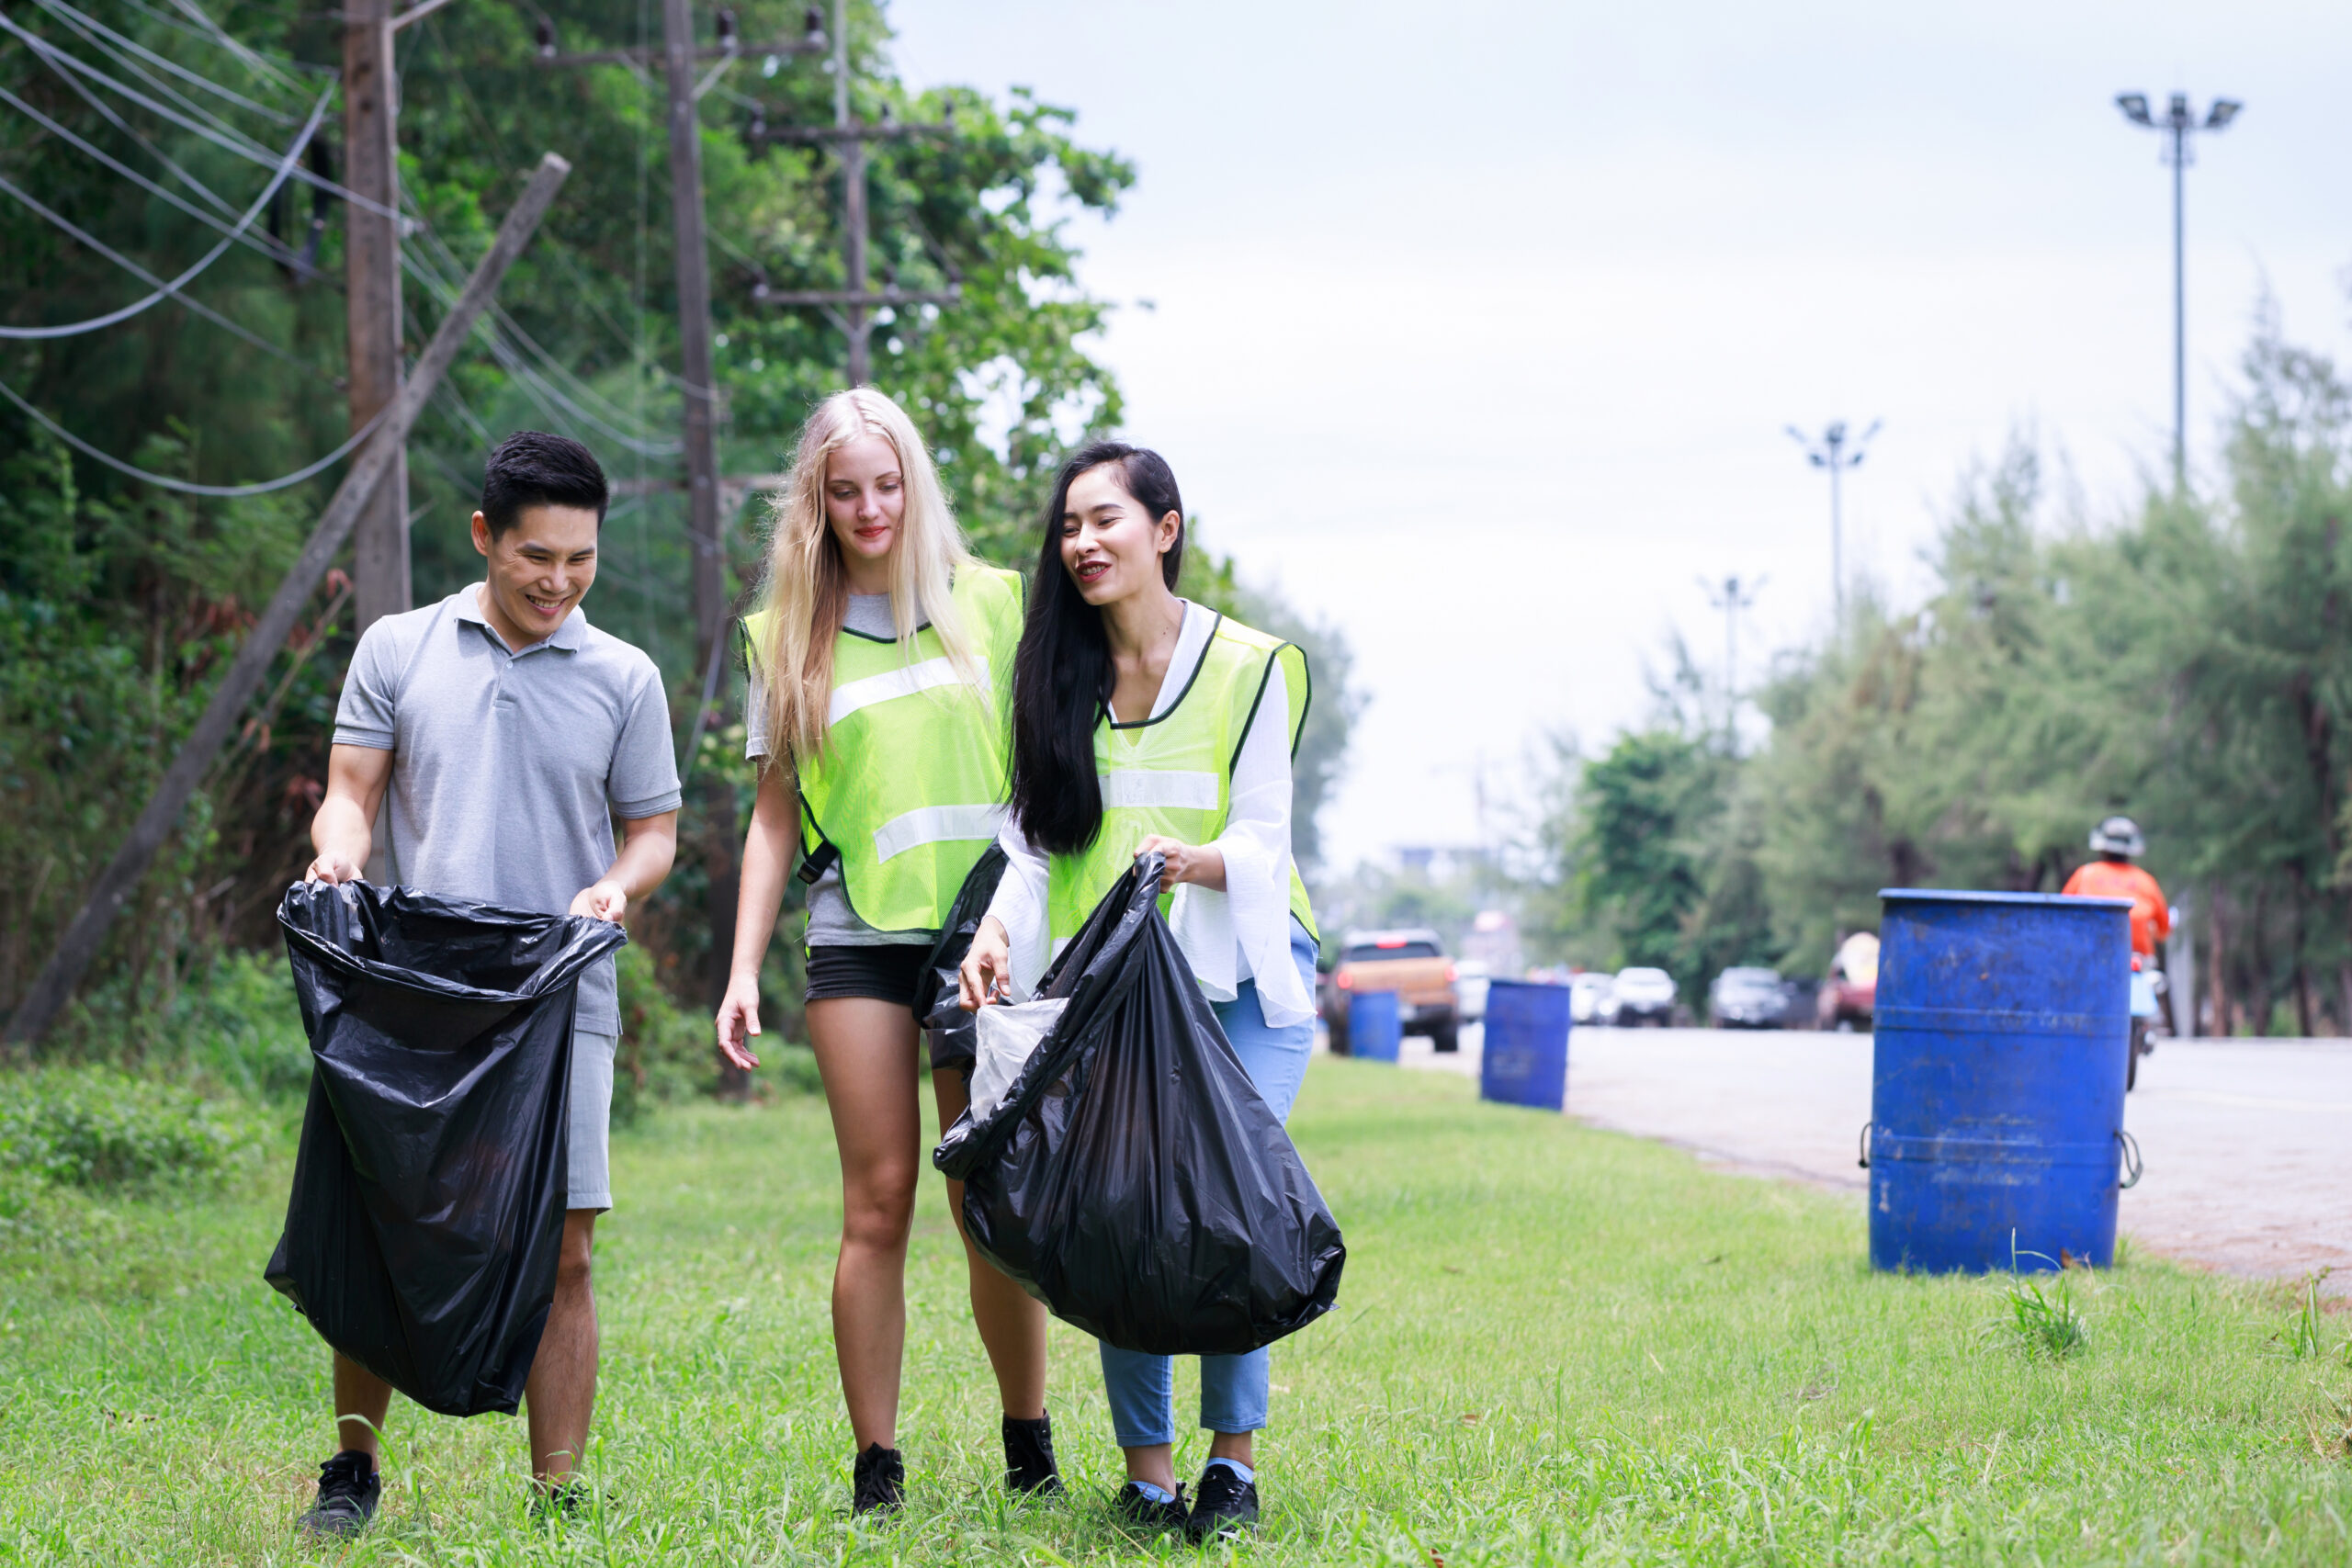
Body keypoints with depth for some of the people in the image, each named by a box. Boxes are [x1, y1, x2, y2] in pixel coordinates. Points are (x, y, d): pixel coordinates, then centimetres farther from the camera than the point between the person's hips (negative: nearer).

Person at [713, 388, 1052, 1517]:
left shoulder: (985, 602, 9)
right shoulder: (789, 636, 11)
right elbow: (775, 817, 12)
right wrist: (744, 969, 5)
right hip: (858, 937, 0)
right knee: (878, 1202, -5)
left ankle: (1029, 1444, 15)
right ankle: (876, 1469, -1)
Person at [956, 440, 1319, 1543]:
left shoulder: (1251, 666, 0)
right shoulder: (1057, 676, 10)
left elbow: (1262, 844, -4)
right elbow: (1034, 840, 5)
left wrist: (1192, 860, -25)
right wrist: (998, 928, -14)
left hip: (1239, 977, -3)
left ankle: (1235, 1458, -2)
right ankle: (1145, 1472, 0)